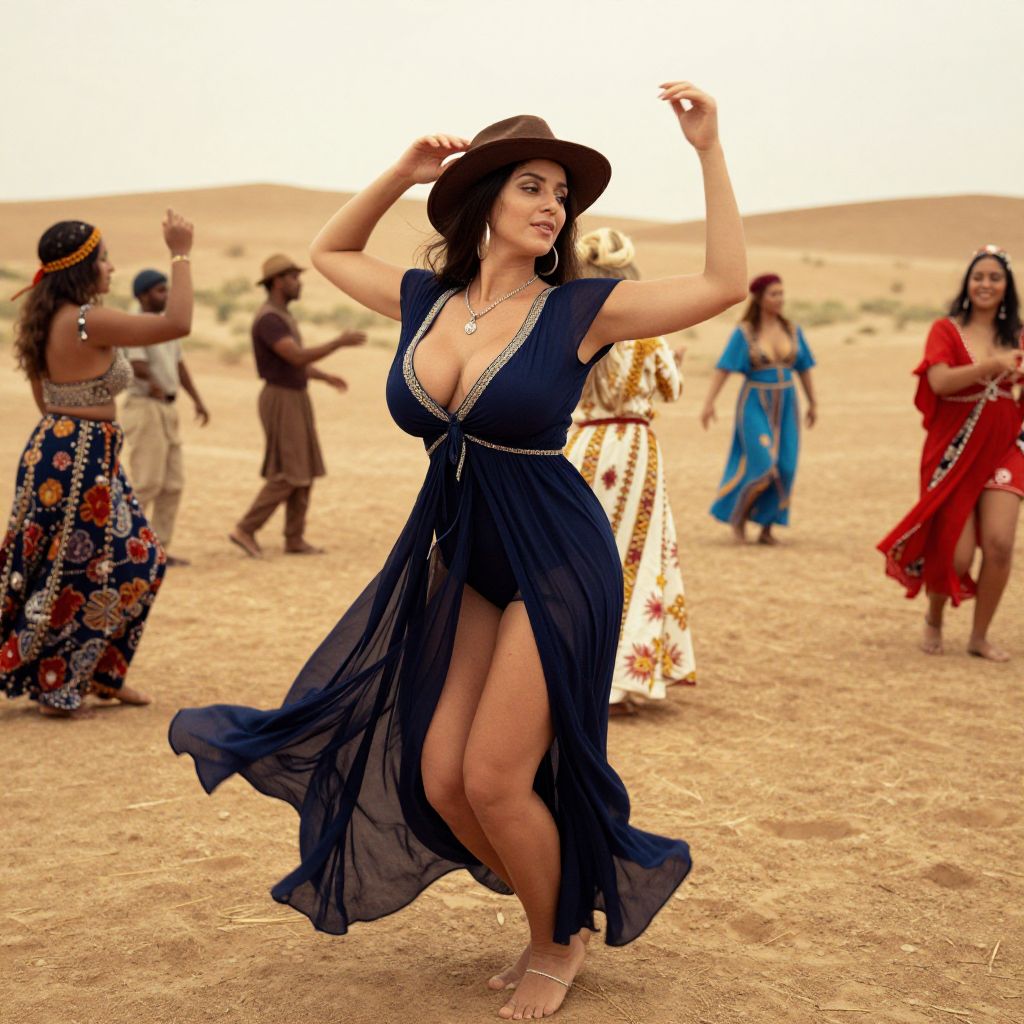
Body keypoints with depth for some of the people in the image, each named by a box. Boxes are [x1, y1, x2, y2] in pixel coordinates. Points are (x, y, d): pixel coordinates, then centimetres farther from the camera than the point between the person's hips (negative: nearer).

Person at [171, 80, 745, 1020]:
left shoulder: (579, 310, -8)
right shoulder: (426, 301, 5)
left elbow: (724, 284, -11)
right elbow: (330, 252, 22)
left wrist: (709, 150, -12)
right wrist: (401, 174, 9)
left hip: (556, 565, -5)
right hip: (462, 564, 5)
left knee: (494, 779, -4)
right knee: (439, 780, 4)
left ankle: (558, 945, 23)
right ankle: (561, 897, 31)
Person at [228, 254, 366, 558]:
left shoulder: (282, 317, 15)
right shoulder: (268, 319, -19)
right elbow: (297, 358, -28)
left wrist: (326, 377, 13)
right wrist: (339, 342, -24)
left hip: (295, 400, 10)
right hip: (282, 402, -10)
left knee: (304, 471, 8)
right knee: (288, 474, -10)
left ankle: (295, 539, 12)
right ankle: (246, 530, -3)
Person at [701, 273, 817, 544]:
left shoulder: (792, 331, 6)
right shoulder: (744, 332, -7)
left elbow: (803, 369, 15)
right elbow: (723, 368, -13)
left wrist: (812, 403, 18)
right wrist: (709, 403, -22)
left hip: (785, 405, 4)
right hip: (755, 405, -4)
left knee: (784, 469, -3)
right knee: (762, 467, -14)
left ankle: (766, 528, 10)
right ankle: (738, 515, 9)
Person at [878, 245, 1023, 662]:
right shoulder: (946, 330, -3)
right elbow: (940, 381, -20)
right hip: (953, 452, -3)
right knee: (957, 556, -1)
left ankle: (980, 636, 7)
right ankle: (933, 620, 30)